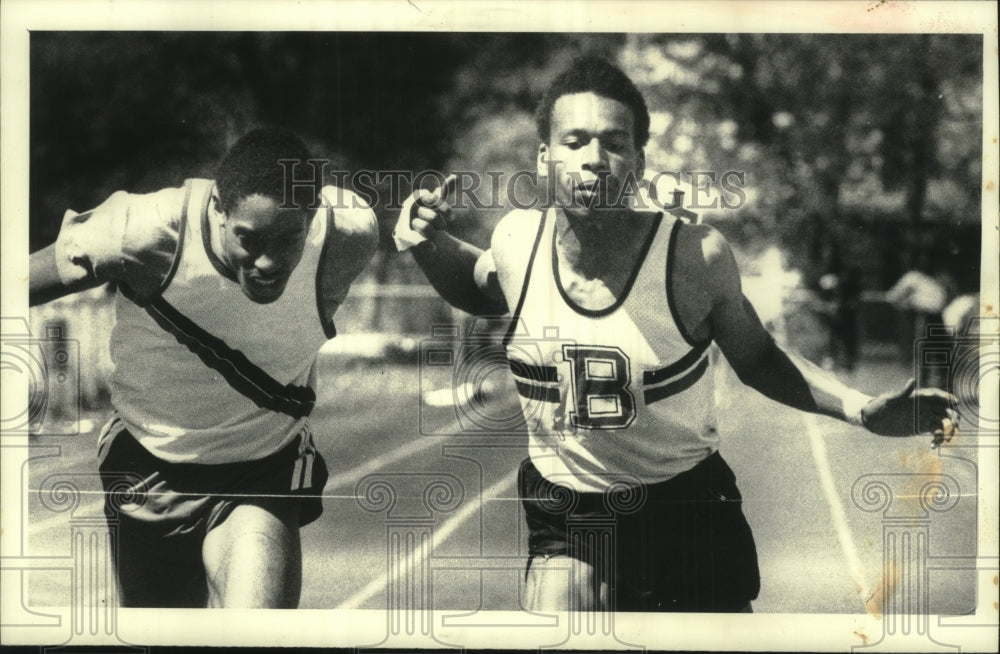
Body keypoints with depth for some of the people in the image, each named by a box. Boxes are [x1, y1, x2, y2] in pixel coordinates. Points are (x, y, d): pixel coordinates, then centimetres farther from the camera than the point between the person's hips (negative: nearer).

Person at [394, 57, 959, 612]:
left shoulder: (695, 256, -17)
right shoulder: (519, 241, -10)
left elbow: (756, 359, 0)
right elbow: (483, 291, 15)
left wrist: (864, 410, -11)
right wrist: (430, 244, -4)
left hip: (688, 514, -1)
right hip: (566, 524, 1)